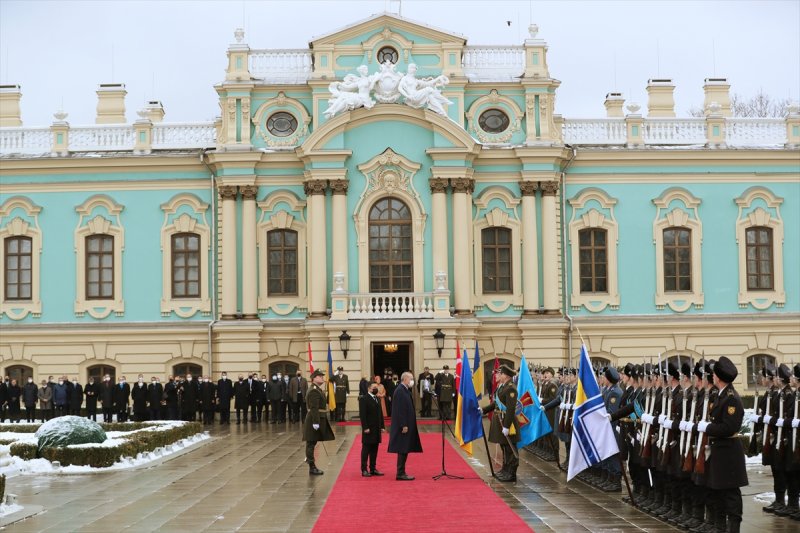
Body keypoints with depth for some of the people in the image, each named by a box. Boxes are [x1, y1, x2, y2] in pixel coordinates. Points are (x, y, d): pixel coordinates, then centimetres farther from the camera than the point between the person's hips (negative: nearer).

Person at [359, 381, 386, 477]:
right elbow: (362, 415, -14)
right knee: (366, 450, -2)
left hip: (377, 429, 7)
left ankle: (373, 469, 16)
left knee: (374, 450, 10)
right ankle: (364, 470, 2)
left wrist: (382, 426, 11)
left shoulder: (377, 399, 16)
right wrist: (365, 427, -19)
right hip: (369, 429, -7)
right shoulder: (364, 399, -9)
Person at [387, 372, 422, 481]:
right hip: (403, 426, -10)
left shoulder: (405, 390, 14)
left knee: (404, 450, 11)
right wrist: (404, 425, -22)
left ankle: (401, 473, 15)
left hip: (406, 425, 10)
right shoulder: (400, 391, -16)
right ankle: (400, 474, -2)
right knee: (403, 450, -6)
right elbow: (400, 410, -21)